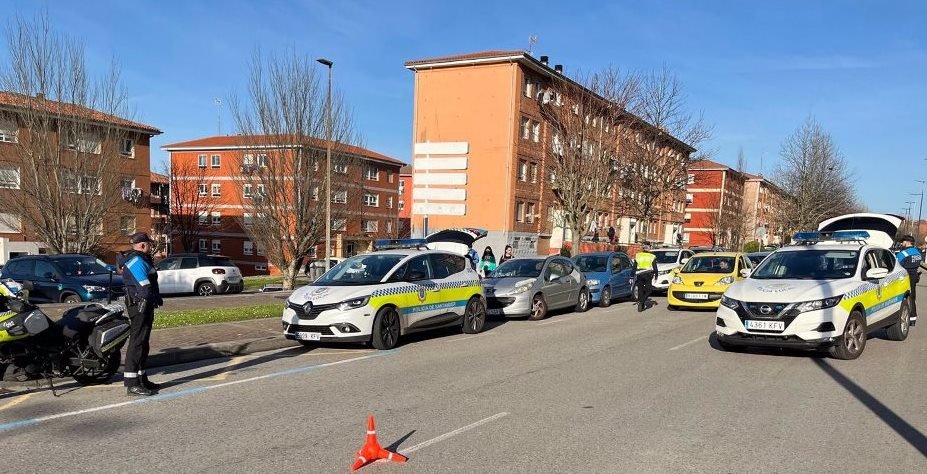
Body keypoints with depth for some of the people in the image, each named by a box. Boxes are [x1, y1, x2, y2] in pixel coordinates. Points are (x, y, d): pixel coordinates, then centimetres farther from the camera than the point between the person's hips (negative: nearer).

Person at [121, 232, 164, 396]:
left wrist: (156, 298, 4)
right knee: (137, 343, -10)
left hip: (144, 307, 11)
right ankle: (132, 384, -8)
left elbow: (151, 282, 14)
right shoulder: (136, 261, -15)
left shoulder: (141, 259, 19)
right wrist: (157, 299, -13)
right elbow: (145, 289, -23)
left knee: (143, 344, 16)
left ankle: (141, 379, 25)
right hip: (140, 306, -11)